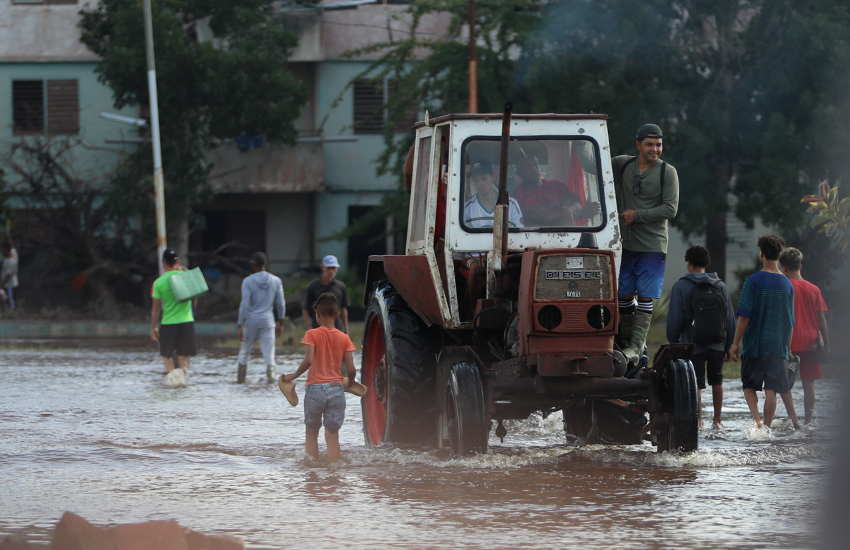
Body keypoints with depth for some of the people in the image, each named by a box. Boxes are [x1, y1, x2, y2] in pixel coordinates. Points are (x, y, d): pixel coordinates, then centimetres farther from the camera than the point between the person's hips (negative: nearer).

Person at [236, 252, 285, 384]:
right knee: (269, 351, 1)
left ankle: (240, 378, 22)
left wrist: (240, 326, -8)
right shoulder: (276, 281, 2)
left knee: (244, 351, 14)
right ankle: (270, 376, -15)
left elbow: (244, 305, -11)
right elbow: (281, 304, 3)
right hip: (268, 320, 1)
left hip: (251, 320, -1)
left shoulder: (248, 281, -7)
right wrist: (281, 324, 13)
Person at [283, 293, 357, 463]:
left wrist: (293, 376, -4)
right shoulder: (344, 338, 3)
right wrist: (351, 383, 21)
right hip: (336, 389, 1)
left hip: (315, 389, -1)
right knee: (332, 436, 6)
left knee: (311, 434, 15)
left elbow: (308, 360, -18)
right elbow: (351, 370, 0)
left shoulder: (312, 334, -3)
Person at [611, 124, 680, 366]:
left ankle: (635, 347, -14)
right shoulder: (622, 164, 5)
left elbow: (670, 209, -10)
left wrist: (637, 215, -13)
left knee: (645, 297, -9)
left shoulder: (667, 172, -5)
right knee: (624, 295, 7)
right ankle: (625, 343, 17)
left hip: (652, 245, -4)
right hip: (625, 243, 4)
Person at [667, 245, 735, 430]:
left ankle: (698, 421, -6)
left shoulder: (681, 287, -5)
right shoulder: (720, 286, 7)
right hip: (717, 345, 4)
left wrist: (673, 342, 4)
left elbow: (674, 319, -6)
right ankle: (717, 420, 20)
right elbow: (730, 317, 9)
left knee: (696, 384, -1)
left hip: (693, 345, -4)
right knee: (716, 380, 16)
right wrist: (728, 345, 15)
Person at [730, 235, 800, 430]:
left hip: (753, 344, -2)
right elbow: (791, 322, 10)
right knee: (772, 389, 3)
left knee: (749, 385, 10)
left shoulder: (753, 281, -7)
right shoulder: (787, 284, 4)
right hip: (778, 346, 2)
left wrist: (736, 343, -5)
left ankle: (756, 419, -11)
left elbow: (744, 316, -11)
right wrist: (788, 347, 19)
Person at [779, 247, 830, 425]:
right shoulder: (813, 289, 6)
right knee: (808, 383, 6)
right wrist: (826, 344, 7)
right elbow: (821, 319, 4)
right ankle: (808, 419, 3)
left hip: (789, 343, -3)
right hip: (809, 343, 3)